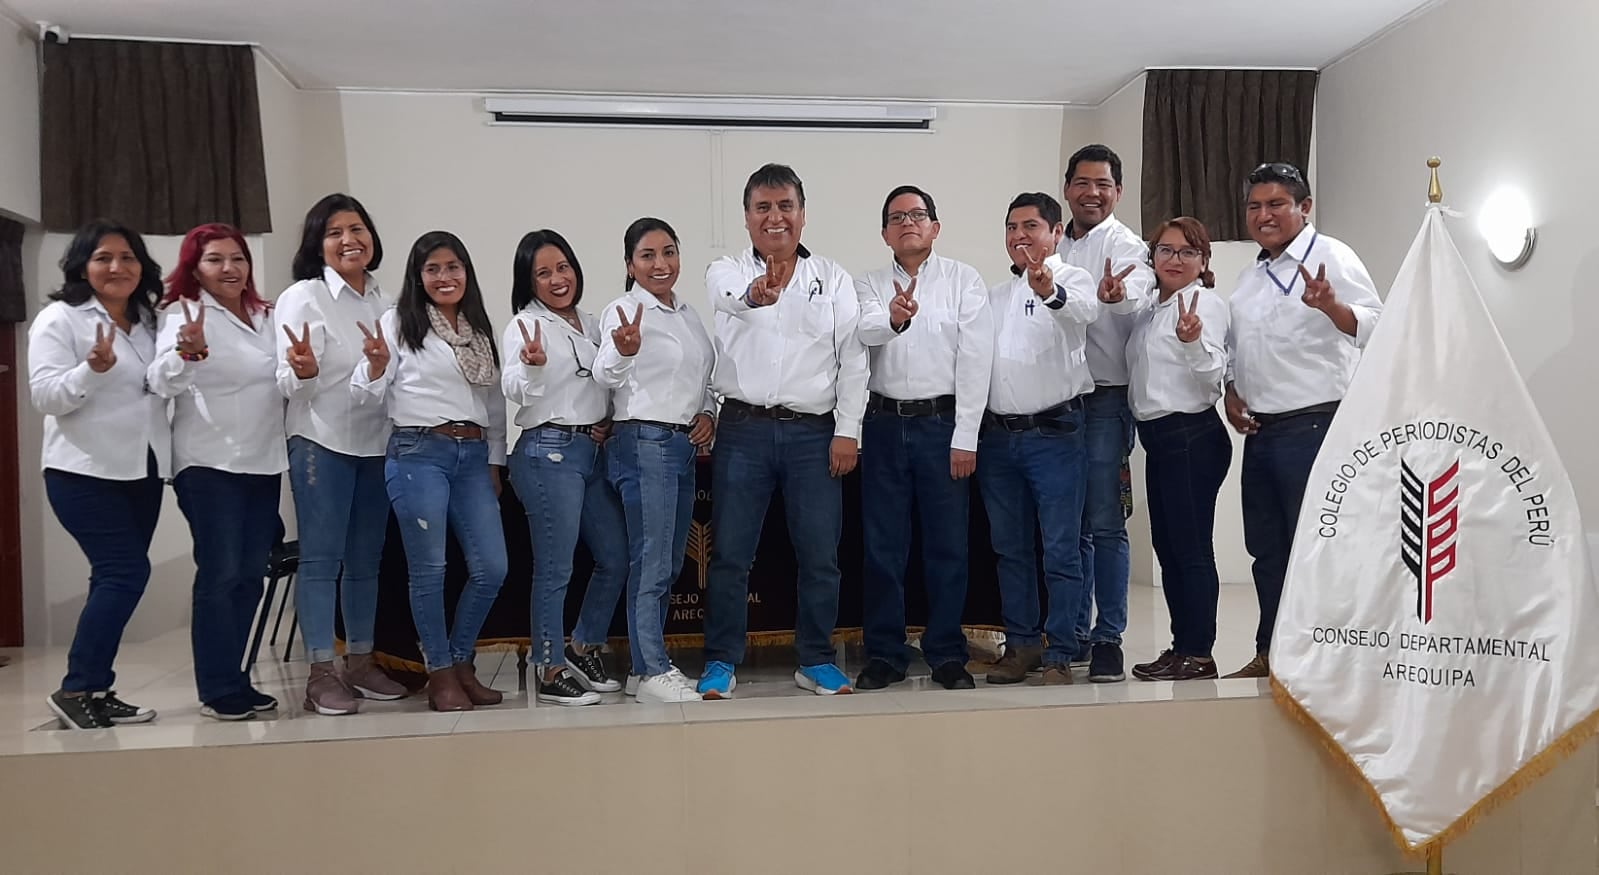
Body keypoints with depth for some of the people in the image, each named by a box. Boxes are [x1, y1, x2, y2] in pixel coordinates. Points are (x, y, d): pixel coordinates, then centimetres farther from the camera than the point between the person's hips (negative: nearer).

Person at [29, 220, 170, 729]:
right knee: (126, 572, -14)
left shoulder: (148, 320, 15)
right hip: (84, 473, -7)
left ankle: (97, 690, 15)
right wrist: (94, 368, -29)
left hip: (142, 470, 7)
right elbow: (46, 396, -14)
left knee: (117, 577, 8)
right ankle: (75, 689, -3)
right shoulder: (59, 319, -5)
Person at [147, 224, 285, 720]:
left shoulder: (264, 317, 14)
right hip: (210, 465, -6)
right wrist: (187, 351, -42)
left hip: (264, 462, 7)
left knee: (250, 575, 10)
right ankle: (218, 691, 2)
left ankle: (234, 678, 20)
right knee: (220, 575, -6)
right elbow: (162, 384, -23)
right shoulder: (185, 313, -7)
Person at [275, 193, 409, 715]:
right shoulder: (303, 298, -5)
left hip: (377, 443, 6)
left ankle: (361, 662, 20)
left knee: (366, 559, 11)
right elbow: (289, 385, -13)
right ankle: (321, 675, 2)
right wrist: (304, 371, -32)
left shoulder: (383, 302, 11)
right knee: (321, 558, -3)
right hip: (322, 443, -6)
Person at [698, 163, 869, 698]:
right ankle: (721, 663, 15)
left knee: (819, 555, 5)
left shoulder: (833, 279, 9)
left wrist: (847, 431, -3)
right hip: (744, 429, -1)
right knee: (730, 553, 2)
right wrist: (755, 292, -46)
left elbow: (853, 359, 5)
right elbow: (731, 295, -22)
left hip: (815, 433, 1)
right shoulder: (726, 271, 5)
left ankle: (816, 662, 19)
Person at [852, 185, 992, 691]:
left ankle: (947, 655, 16)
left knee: (948, 545, 3)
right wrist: (891, 318, -36)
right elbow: (862, 332, -13)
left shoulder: (964, 281, 3)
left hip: (943, 422, -2)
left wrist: (965, 437, -9)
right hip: (884, 423, 2)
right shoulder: (870, 285, 9)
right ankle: (883, 654, 16)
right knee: (882, 545, 6)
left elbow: (975, 361, -3)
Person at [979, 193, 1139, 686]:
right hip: (997, 435, 6)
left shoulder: (1072, 280, -3)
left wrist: (1051, 293, -47)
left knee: (1061, 549, -3)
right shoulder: (995, 294, 18)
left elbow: (1084, 311, -26)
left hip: (1053, 432, -6)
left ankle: (1059, 654, 4)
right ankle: (1021, 644, 21)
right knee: (1010, 548, 11)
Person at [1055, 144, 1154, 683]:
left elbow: (1135, 300, -26)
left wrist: (1114, 294, -47)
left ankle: (1108, 638, 4)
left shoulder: (1125, 246, -3)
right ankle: (1074, 633, 21)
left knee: (1105, 525, -5)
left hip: (1106, 398, -5)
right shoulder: (1053, 246, 15)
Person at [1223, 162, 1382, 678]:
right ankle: (1270, 655, 25)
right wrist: (1232, 393, 11)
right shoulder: (1252, 276, 18)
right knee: (1265, 547, 14)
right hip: (1260, 430, 8)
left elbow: (1375, 324, -19)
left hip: (1312, 425, -8)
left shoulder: (1330, 257, -6)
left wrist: (1330, 305, -38)